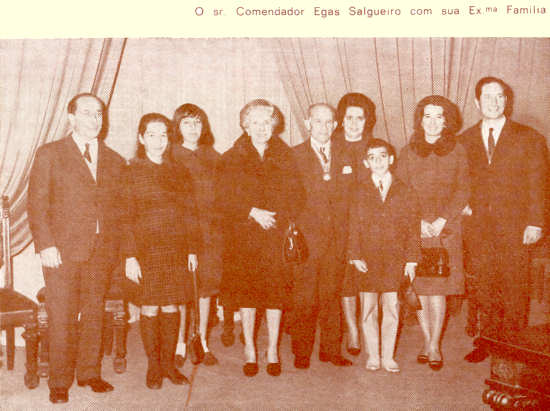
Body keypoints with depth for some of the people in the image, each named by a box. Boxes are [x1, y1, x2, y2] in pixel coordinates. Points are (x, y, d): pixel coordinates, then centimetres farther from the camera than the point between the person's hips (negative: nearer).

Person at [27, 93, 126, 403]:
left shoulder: (114, 161, 13)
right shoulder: (50, 154, 3)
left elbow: (119, 207, 13)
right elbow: (37, 203, -2)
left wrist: (116, 248, 4)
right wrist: (45, 244, -11)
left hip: (102, 250, 3)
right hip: (62, 250, -3)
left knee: (95, 314, 9)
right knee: (61, 317, 1)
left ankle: (90, 372, 24)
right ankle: (60, 381, 13)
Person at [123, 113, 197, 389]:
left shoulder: (179, 173, 12)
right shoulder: (131, 172, 0)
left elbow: (190, 214, 12)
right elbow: (126, 217, -4)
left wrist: (192, 250, 6)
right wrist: (130, 256, -10)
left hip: (176, 251, 3)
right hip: (146, 249, -3)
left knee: (171, 307, 6)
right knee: (150, 308, 1)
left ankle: (169, 363, 18)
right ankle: (153, 366, 14)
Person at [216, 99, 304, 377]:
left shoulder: (284, 157, 9)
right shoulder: (232, 158, 5)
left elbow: (295, 196, 5)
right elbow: (223, 199, -2)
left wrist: (277, 218, -11)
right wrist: (253, 212, -14)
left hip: (277, 234, 1)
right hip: (243, 235, -1)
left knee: (276, 289, 0)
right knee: (246, 290, 1)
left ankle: (273, 350, 13)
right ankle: (250, 349, 14)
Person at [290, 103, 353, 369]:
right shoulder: (295, 155, 5)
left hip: (335, 235, 3)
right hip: (306, 235, -3)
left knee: (332, 293, 7)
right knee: (304, 297, -2)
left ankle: (331, 349, 18)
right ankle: (301, 352, 9)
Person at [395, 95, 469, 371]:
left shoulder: (456, 151, 7)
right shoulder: (408, 152, 8)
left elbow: (462, 191, 2)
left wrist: (442, 220, -9)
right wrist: (418, 221, -8)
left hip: (446, 228, -1)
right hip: (415, 227, 1)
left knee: (438, 287, -5)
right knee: (418, 287, 1)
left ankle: (435, 345, 5)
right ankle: (427, 341, 14)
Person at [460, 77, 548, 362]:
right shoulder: (465, 140, 11)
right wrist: (464, 205, 1)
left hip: (514, 227, -2)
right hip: (479, 226, 2)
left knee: (514, 288, 1)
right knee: (485, 287, 5)